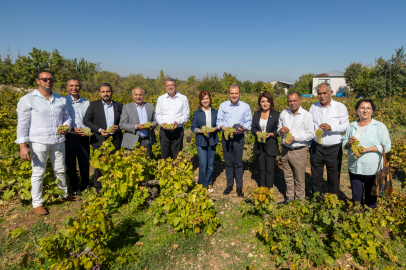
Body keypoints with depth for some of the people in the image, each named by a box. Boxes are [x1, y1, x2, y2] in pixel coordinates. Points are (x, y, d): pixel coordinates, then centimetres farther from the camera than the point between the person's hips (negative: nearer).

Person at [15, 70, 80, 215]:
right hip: (38, 143, -4)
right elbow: (22, 124, -5)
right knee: (38, 173, 4)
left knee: (60, 170, 15)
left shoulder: (61, 99, 8)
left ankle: (65, 194, 34)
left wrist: (66, 126, -7)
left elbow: (66, 117, 17)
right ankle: (37, 204, 18)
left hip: (58, 141, 4)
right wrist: (23, 146, -12)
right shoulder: (27, 100, -3)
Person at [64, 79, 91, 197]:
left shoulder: (86, 102, 11)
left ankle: (85, 186, 27)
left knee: (85, 162, 10)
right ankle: (75, 188, 20)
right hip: (69, 137, -2)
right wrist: (72, 129, -19)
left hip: (83, 137, 3)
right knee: (70, 163, 6)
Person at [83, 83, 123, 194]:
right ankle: (99, 189, 11)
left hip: (115, 140, 1)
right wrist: (99, 130, -10)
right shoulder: (94, 105, 7)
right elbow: (86, 120, 2)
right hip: (99, 140, -1)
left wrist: (118, 127, -8)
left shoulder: (119, 106, 12)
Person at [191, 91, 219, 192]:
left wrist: (215, 129, -12)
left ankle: (209, 184, 25)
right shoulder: (196, 113, 2)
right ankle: (203, 184, 14)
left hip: (212, 141, 2)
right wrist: (201, 131, -17)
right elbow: (193, 128, 2)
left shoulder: (215, 112, 7)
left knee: (210, 164, 10)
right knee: (203, 164, -4)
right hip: (201, 141, -2)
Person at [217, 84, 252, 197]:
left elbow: (248, 122, 1)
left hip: (239, 137, -1)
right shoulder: (223, 105, 3)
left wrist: (242, 128, -19)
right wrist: (223, 127, -15)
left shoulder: (245, 106, 0)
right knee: (228, 162, 9)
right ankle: (229, 185, 22)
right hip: (226, 137, 2)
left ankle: (239, 187, 15)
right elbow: (219, 120, 5)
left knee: (238, 163, 3)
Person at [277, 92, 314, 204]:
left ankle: (299, 200, 21)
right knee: (288, 177, 14)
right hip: (285, 150, 4)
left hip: (299, 151, -4)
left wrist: (294, 138, -20)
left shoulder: (307, 115, -7)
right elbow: (278, 128, 18)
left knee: (299, 179, 6)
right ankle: (289, 198, 29)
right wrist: (280, 130, -6)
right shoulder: (283, 113, 8)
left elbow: (310, 134, -9)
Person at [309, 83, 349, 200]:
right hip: (316, 147, 3)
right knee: (316, 177, 10)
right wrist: (310, 145, 11)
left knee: (333, 178, 8)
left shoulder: (340, 107, -2)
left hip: (334, 148, -2)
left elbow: (346, 125, -6)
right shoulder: (313, 107, 9)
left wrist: (331, 127, -22)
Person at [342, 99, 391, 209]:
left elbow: (386, 147, -7)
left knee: (370, 196, 10)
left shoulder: (380, 127, -3)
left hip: (372, 170, -3)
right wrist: (349, 143, -8)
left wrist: (367, 149, -18)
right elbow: (344, 144, 15)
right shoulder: (352, 126, 9)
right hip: (354, 168, 3)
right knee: (356, 196, 14)